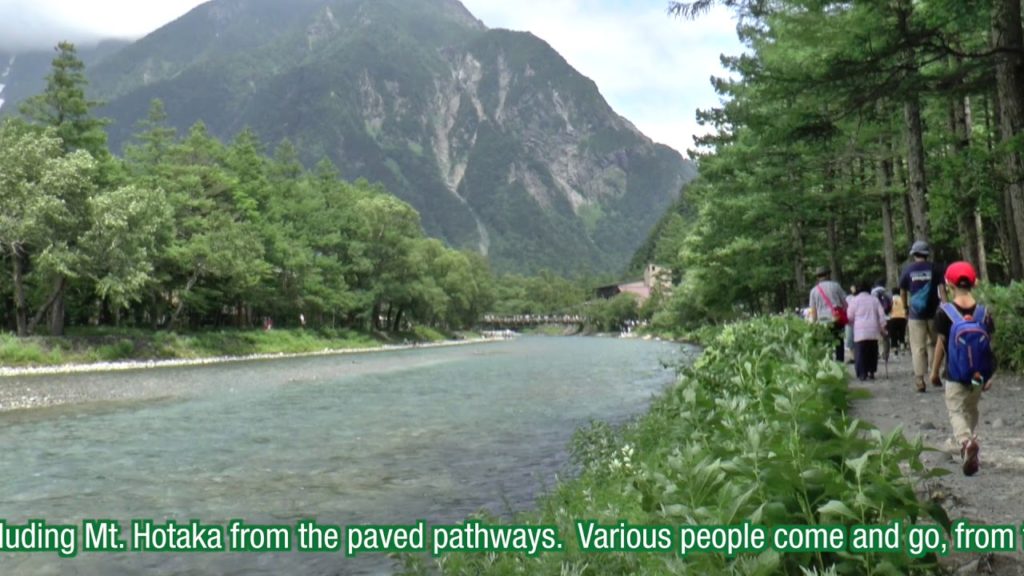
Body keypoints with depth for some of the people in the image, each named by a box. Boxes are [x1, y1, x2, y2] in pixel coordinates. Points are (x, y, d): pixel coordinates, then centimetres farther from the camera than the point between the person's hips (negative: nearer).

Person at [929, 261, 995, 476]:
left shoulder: (945, 312, -13)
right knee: (972, 410, 22)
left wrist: (934, 371, 4)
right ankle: (972, 445, 27)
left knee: (956, 411, 3)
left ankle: (966, 442, -24)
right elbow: (989, 344, 1)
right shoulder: (984, 312, -4)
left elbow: (941, 344, -8)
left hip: (955, 375, -3)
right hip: (979, 375, 3)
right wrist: (989, 375, 11)